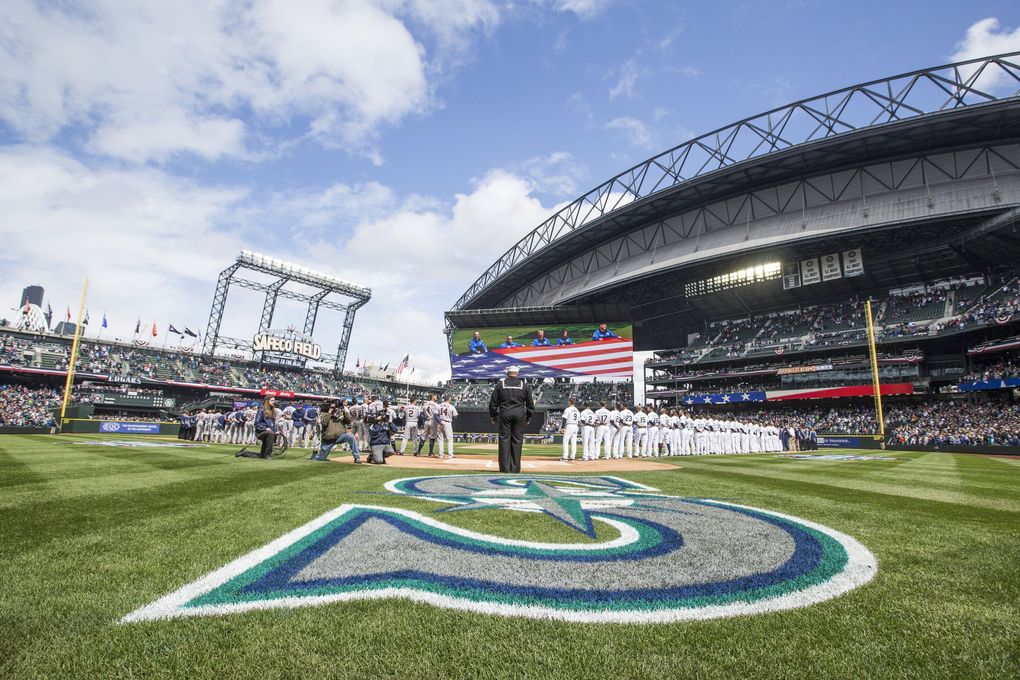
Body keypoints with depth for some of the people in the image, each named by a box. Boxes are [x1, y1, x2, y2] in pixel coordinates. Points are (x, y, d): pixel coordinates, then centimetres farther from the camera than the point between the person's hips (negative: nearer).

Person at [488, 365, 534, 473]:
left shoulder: (500, 384, 5)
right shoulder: (523, 385, 7)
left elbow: (493, 402, 3)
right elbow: (530, 403, 8)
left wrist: (493, 416, 12)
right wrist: (528, 417, 16)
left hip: (504, 415, 0)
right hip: (519, 415, 0)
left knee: (504, 440, 3)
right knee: (517, 440, 5)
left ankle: (505, 467, 1)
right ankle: (515, 467, 6)